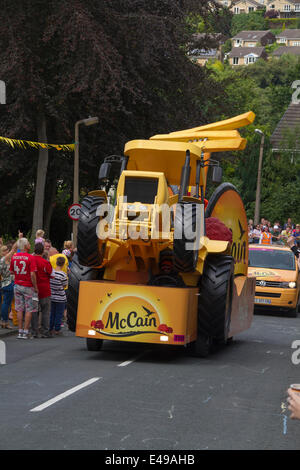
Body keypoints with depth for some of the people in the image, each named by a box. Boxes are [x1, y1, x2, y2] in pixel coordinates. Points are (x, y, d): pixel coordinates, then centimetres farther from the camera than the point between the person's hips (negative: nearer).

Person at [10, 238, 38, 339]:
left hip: (17, 285, 5)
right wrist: (35, 287, -9)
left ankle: (20, 331, 11)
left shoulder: (14, 257, 2)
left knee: (19, 309, 9)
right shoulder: (30, 257, -15)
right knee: (29, 310, 3)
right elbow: (32, 274, -18)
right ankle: (25, 332, 1)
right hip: (28, 287, -5)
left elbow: (12, 271, 11)